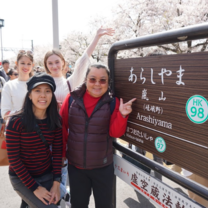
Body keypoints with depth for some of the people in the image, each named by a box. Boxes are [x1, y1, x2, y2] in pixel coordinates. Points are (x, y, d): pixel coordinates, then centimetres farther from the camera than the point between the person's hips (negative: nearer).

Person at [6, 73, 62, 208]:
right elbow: (13, 158, -16)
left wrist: (56, 183, -9)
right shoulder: (16, 121, -20)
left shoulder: (56, 120, -7)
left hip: (48, 175, 4)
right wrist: (34, 187, -15)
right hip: (22, 178, -4)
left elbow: (57, 152, -3)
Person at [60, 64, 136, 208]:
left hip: (103, 166, 0)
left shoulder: (113, 102, -7)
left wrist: (122, 115, -25)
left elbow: (115, 133, -9)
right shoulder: (72, 98, -7)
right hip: (75, 165, 1)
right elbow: (62, 127, 0)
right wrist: (61, 153, 1)